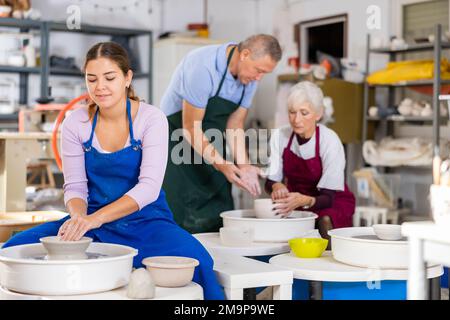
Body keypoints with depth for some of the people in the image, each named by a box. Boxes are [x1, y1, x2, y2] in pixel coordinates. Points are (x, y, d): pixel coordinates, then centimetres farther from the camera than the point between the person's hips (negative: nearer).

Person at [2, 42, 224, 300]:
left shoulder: (151, 119, -9)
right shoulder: (75, 123, 0)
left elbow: (149, 186, -18)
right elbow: (75, 187, 2)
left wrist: (97, 218, -31)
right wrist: (78, 217, -22)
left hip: (145, 220, -3)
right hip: (92, 220, 3)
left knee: (192, 258, -35)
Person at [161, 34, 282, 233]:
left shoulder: (249, 77, -3)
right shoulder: (203, 67, -26)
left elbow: (235, 124, 2)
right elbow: (190, 128, -24)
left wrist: (243, 165, -11)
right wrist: (221, 165, -31)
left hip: (212, 145, 7)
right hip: (177, 141, -7)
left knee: (219, 220, 3)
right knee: (179, 218, -11)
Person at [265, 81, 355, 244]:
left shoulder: (330, 141, -24)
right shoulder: (280, 136, -12)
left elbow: (328, 197, -24)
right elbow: (271, 180, -7)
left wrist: (305, 200, -45)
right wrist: (277, 187, -32)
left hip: (333, 202, -3)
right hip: (294, 200, 3)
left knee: (325, 221, -35)